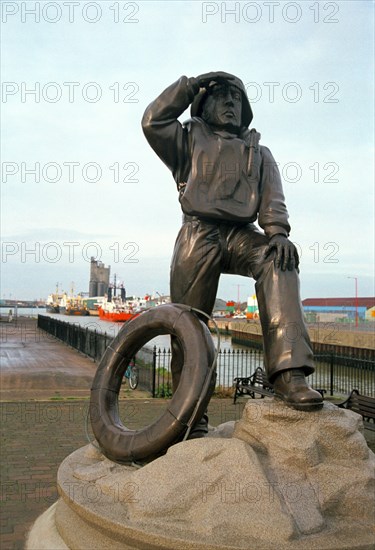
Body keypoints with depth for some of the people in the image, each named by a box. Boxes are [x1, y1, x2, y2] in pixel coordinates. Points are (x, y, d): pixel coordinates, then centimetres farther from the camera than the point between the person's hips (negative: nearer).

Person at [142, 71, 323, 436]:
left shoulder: (259, 153, 25)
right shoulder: (190, 141, 23)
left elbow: (272, 196, 7)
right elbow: (153, 121, 6)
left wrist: (278, 231, -13)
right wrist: (190, 84, 11)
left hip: (241, 235, 1)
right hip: (198, 234, 0)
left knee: (277, 261, -32)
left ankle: (288, 372, -41)